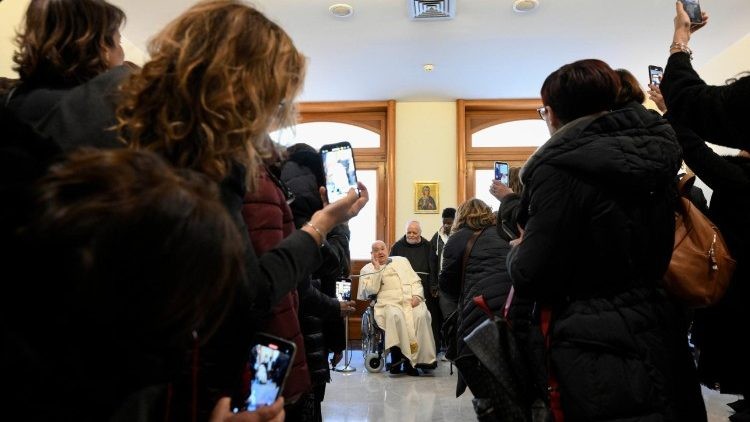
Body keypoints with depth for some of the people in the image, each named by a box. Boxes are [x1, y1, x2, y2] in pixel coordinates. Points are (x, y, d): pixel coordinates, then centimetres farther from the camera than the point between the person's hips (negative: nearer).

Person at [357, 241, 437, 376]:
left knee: (421, 315, -30)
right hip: (389, 303, -2)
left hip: (412, 301, 3)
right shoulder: (367, 269, 16)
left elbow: (416, 281, 18)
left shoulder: (401, 260, 24)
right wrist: (377, 268, -2)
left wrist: (417, 295, -1)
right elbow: (371, 290, -1)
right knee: (395, 316, -37)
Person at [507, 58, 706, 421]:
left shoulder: (561, 167, -20)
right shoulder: (655, 152, 3)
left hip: (601, 354, -7)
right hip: (664, 336, 7)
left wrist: (516, 252, 2)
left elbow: (531, 278, -20)